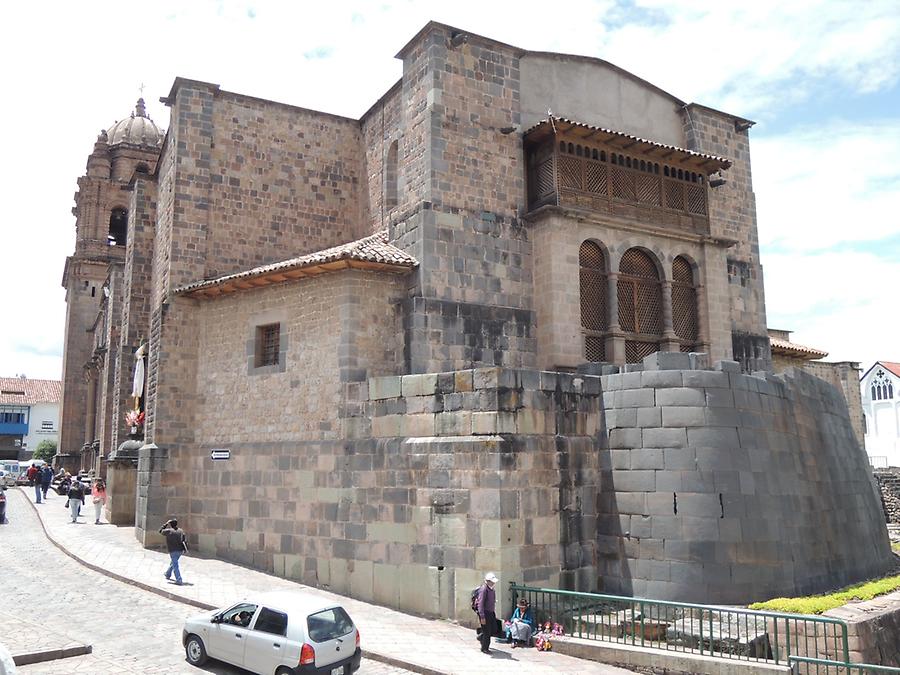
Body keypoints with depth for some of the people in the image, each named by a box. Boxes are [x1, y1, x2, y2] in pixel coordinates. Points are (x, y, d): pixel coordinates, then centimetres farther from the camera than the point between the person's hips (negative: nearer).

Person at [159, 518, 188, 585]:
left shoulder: (169, 531, -9)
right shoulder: (181, 531, 6)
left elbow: (160, 531, 9)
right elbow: (185, 540, 4)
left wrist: (166, 524, 12)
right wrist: (185, 548, 9)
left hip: (173, 551, -6)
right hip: (180, 550, 6)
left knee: (175, 565, -5)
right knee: (173, 563, 26)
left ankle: (179, 580, -11)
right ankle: (168, 575, 46)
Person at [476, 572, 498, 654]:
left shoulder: (491, 589, 11)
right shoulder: (483, 589, -18)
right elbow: (480, 603, -21)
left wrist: (494, 613, 18)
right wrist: (482, 617, -23)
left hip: (491, 613, 9)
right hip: (485, 613, -9)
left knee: (494, 629, 10)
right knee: (486, 632, -1)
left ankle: (481, 637, 34)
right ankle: (484, 648, 14)